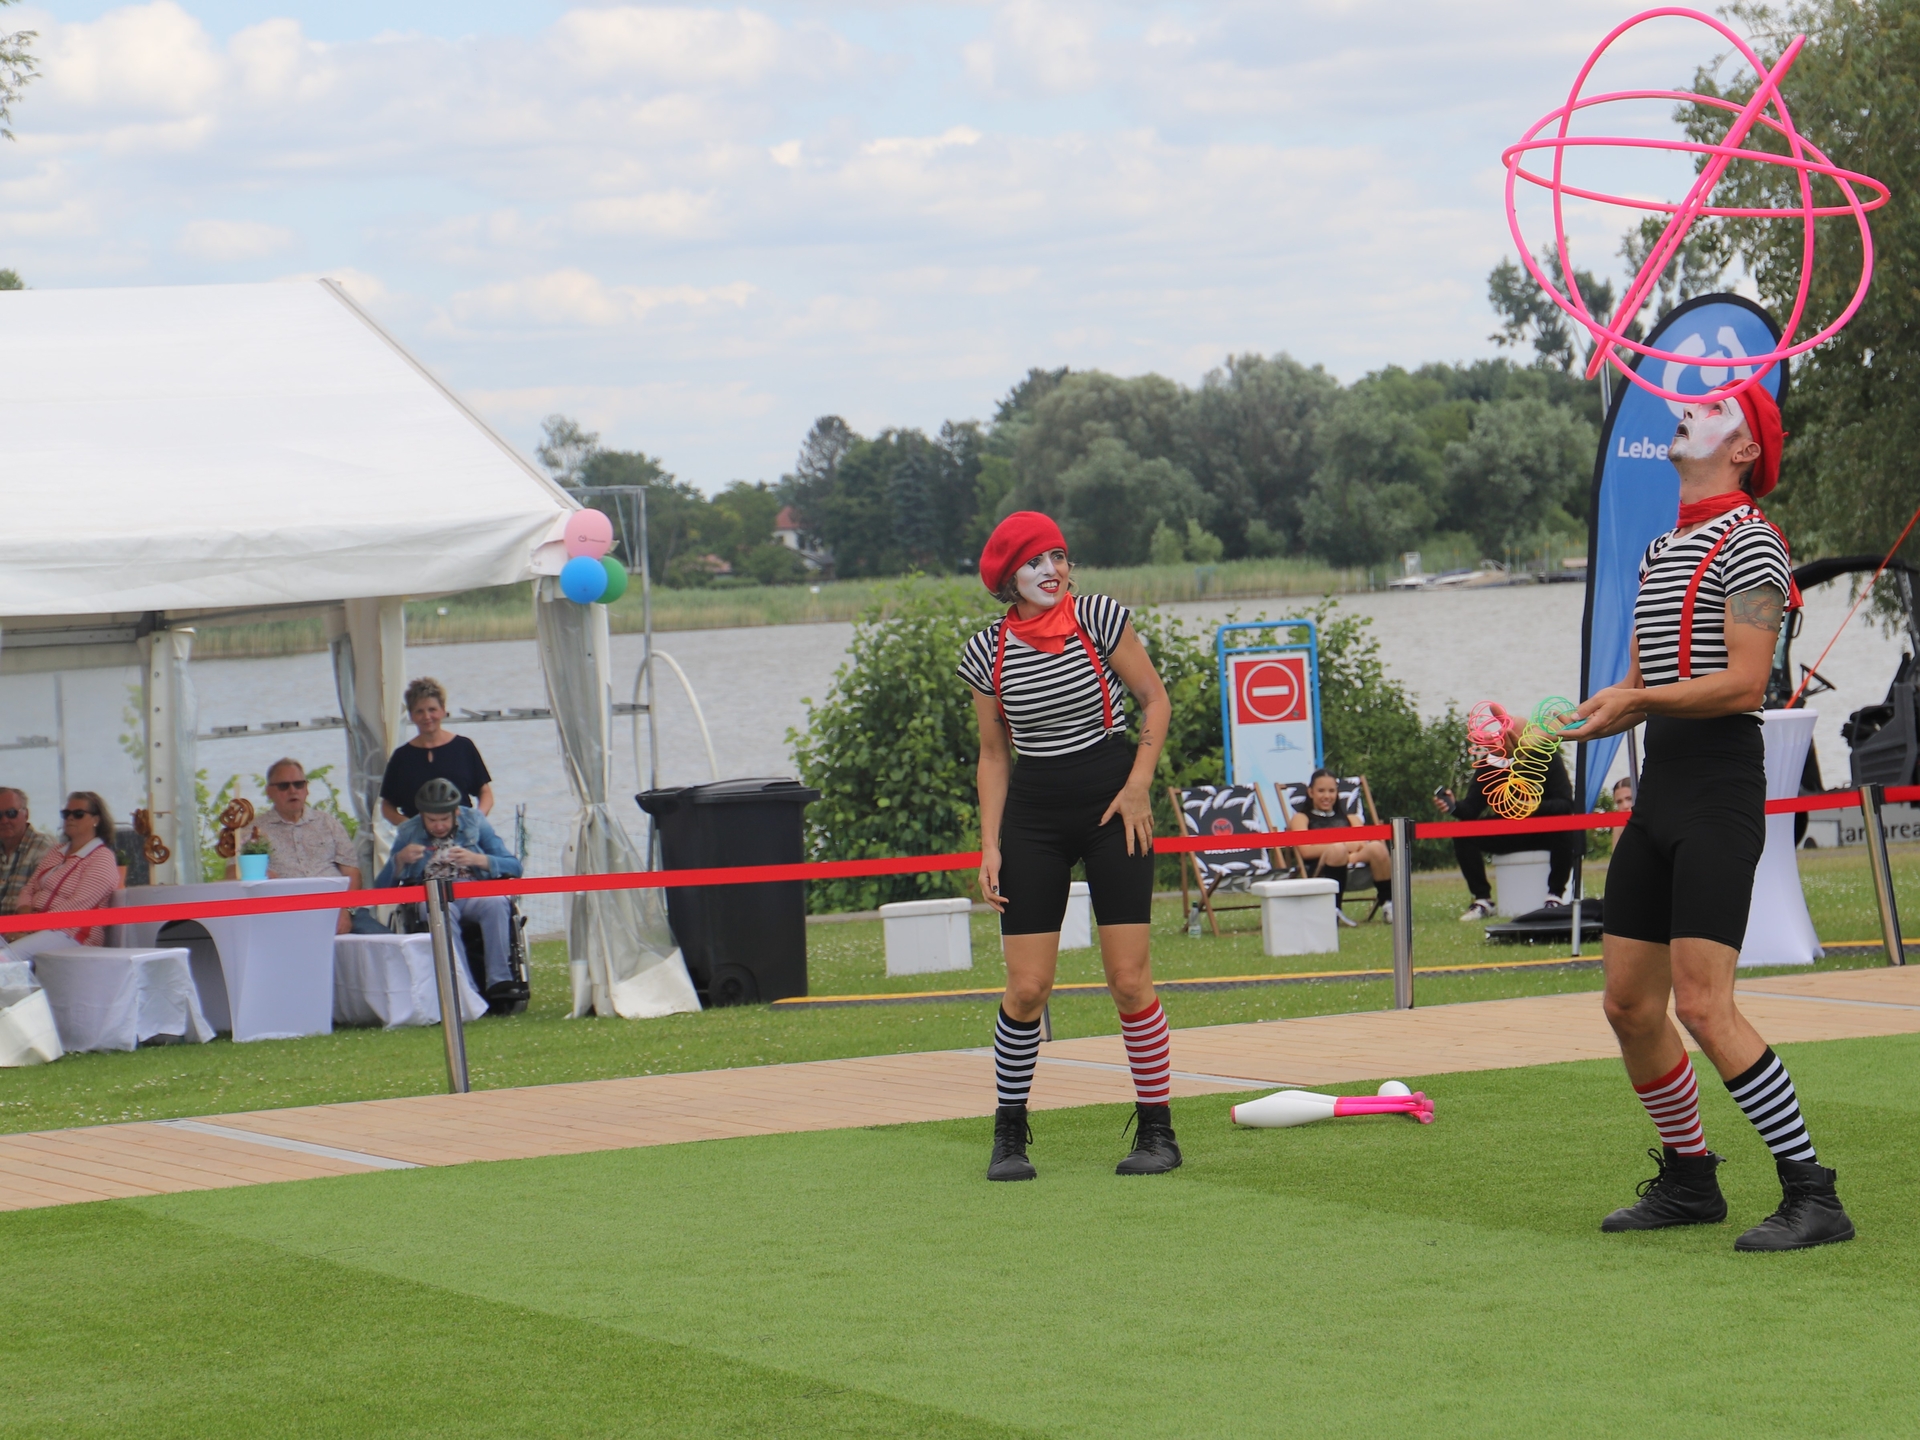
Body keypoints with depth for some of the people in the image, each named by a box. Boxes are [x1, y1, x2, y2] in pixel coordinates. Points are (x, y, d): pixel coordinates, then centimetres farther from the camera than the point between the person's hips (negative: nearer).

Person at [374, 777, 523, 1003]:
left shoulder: (474, 822, 10)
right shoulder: (408, 833, 11)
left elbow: (514, 866, 2)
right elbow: (380, 887, 6)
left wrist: (477, 859, -14)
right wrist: (399, 859, -12)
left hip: (475, 894, 1)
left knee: (496, 903, -35)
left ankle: (499, 982, -34)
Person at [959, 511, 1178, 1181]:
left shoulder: (1098, 617, -6)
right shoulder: (988, 651, 0)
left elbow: (1155, 700, 3)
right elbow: (993, 753, 9)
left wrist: (1137, 787, -7)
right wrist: (991, 843, 1)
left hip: (1111, 805, -2)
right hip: (1032, 816, 2)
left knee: (1129, 978, -5)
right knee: (1026, 987, -3)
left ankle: (1157, 1130, 7)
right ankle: (1009, 1135, 11)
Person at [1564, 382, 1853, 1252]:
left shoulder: (1746, 541, -7)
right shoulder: (1661, 551, 21)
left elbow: (1745, 684, -16)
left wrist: (1639, 700, -21)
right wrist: (1593, 712, 5)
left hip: (1719, 788, -9)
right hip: (1658, 787, 9)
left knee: (1702, 1004, -17)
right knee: (1629, 1005, 8)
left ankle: (1813, 1195, -14)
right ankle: (1688, 1180, 23)